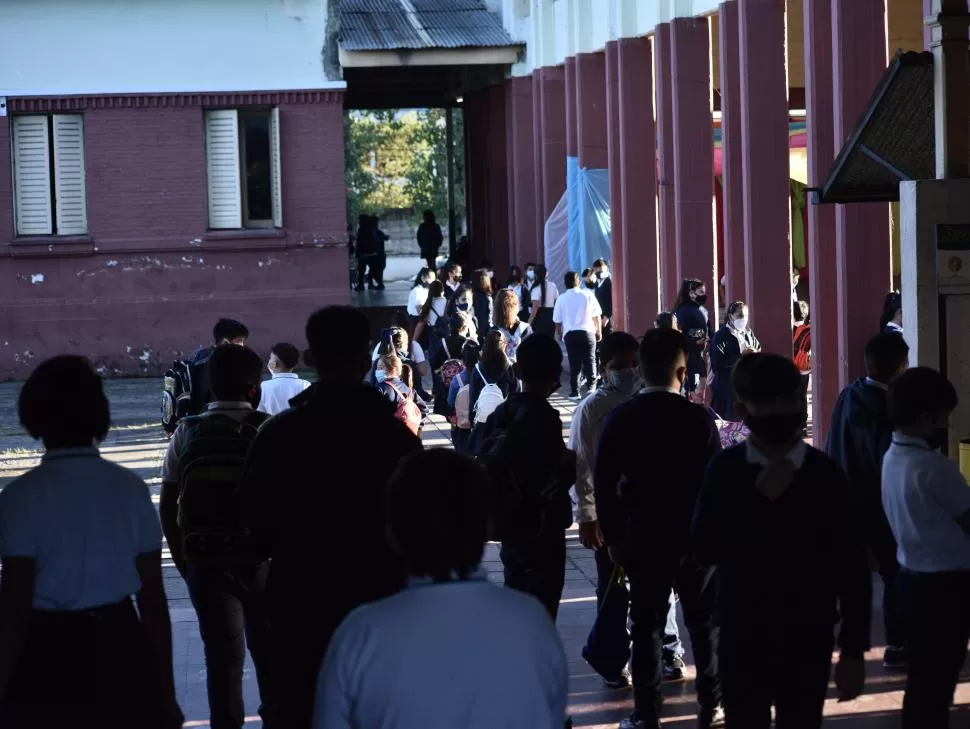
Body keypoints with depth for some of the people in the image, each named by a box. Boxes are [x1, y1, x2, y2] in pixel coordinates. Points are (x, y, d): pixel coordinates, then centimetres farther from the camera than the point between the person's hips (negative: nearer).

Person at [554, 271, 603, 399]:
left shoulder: (561, 299, 3)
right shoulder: (588, 295, 1)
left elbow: (557, 320, 7)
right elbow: (597, 315, 6)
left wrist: (559, 334, 23)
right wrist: (599, 331, 18)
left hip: (570, 334, 1)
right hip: (587, 332, -1)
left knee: (574, 363, 6)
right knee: (590, 361, 5)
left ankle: (574, 391, 4)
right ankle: (591, 387, -7)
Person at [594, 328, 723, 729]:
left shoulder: (620, 418, -8)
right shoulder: (699, 418, -11)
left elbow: (604, 483, -6)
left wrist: (613, 537, 4)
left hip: (642, 538, 1)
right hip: (696, 535, 0)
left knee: (647, 626, 7)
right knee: (704, 621, 13)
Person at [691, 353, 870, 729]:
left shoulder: (824, 474, -3)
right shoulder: (726, 470, -1)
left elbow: (853, 566, -1)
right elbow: (704, 549, -10)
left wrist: (854, 649, -3)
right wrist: (758, 498, -17)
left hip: (808, 638, 0)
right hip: (742, 635, 1)